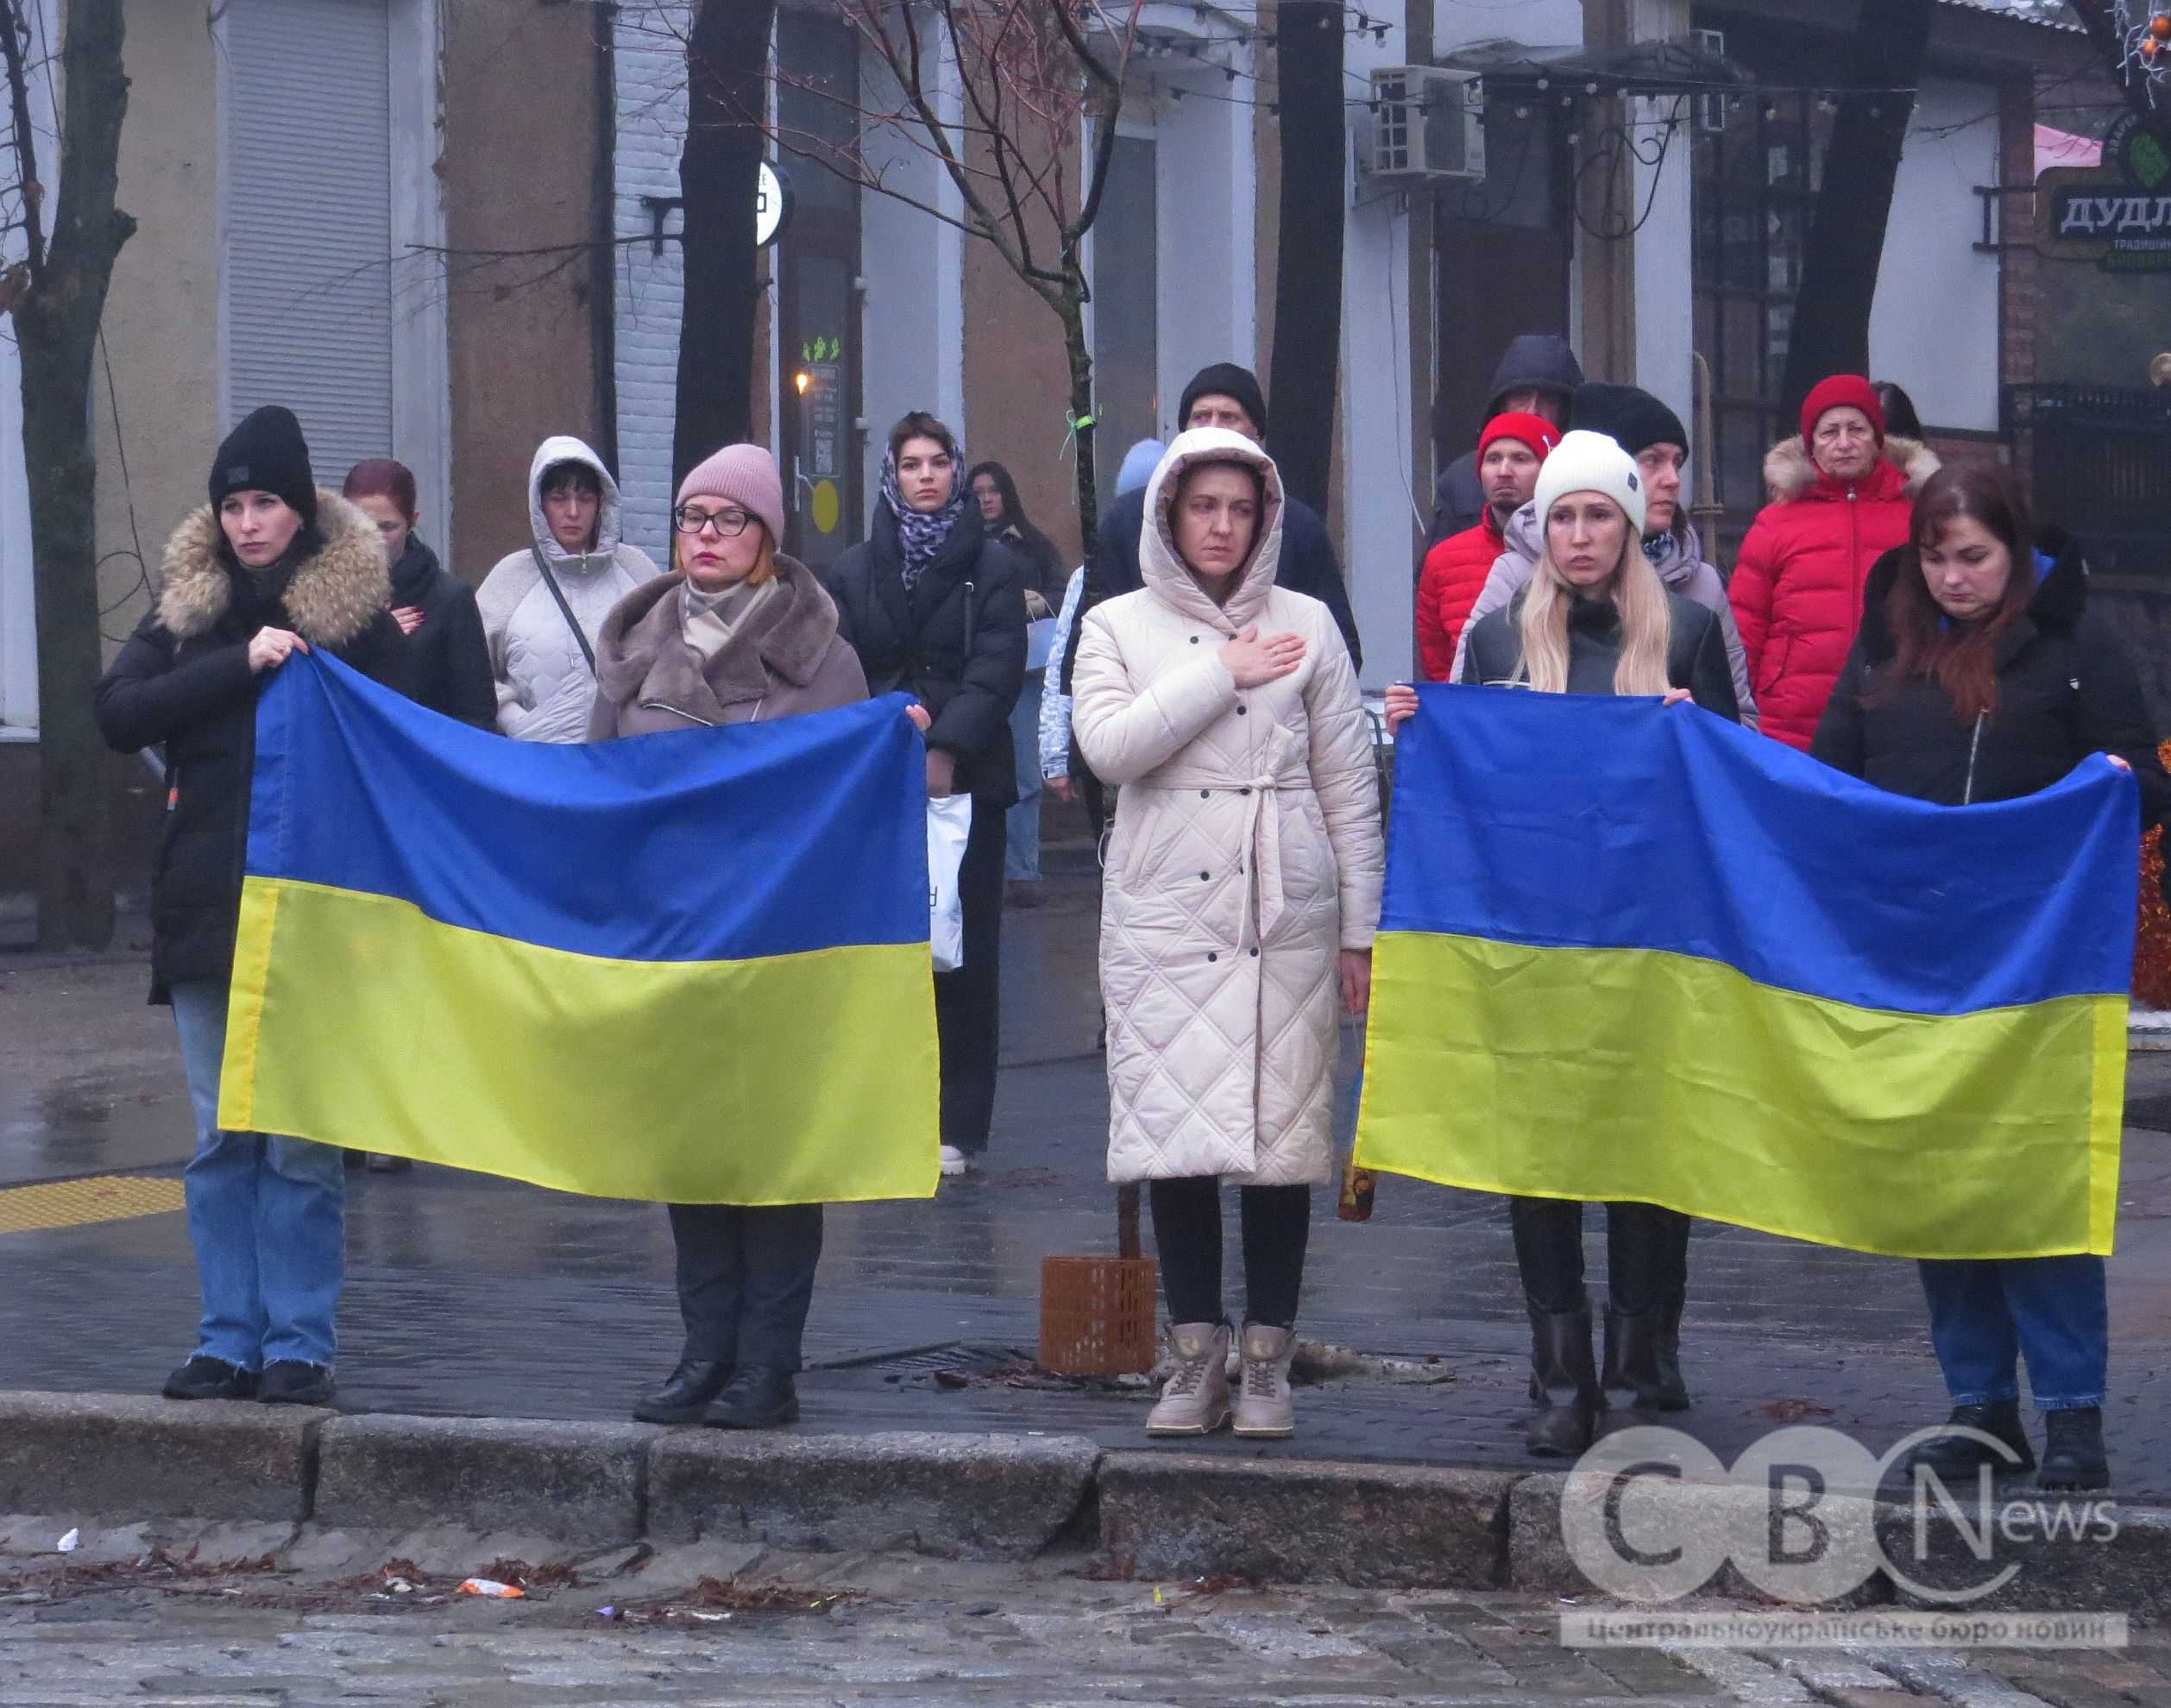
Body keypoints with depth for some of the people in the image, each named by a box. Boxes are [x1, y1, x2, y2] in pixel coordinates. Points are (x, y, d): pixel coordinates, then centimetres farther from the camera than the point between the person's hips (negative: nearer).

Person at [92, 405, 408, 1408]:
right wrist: (240, 665, -15)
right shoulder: (187, 607, 9)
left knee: (302, 1142, -2)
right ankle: (230, 1338, 12)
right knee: (221, 1138, 6)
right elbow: (118, 714, -5)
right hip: (204, 907, 3)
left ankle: (300, 1344, 4)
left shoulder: (360, 615, 2)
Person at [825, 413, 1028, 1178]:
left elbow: (997, 668, -4)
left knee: (964, 952, -2)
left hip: (965, 781, -1)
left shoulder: (992, 566, 6)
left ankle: (957, 1126, 3)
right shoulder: (854, 570, 12)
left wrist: (947, 749, -15)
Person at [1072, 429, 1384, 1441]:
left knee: (1283, 1128, -2)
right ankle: (1196, 1356, 7)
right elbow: (1108, 746, -9)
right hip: (1164, 919, 0)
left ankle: (1267, 1362, 6)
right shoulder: (1118, 627, 9)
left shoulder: (1306, 626, 9)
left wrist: (1360, 929, 5)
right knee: (1173, 1129, -2)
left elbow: (1349, 785, 9)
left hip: (1286, 919, 0)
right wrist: (1223, 674, -9)